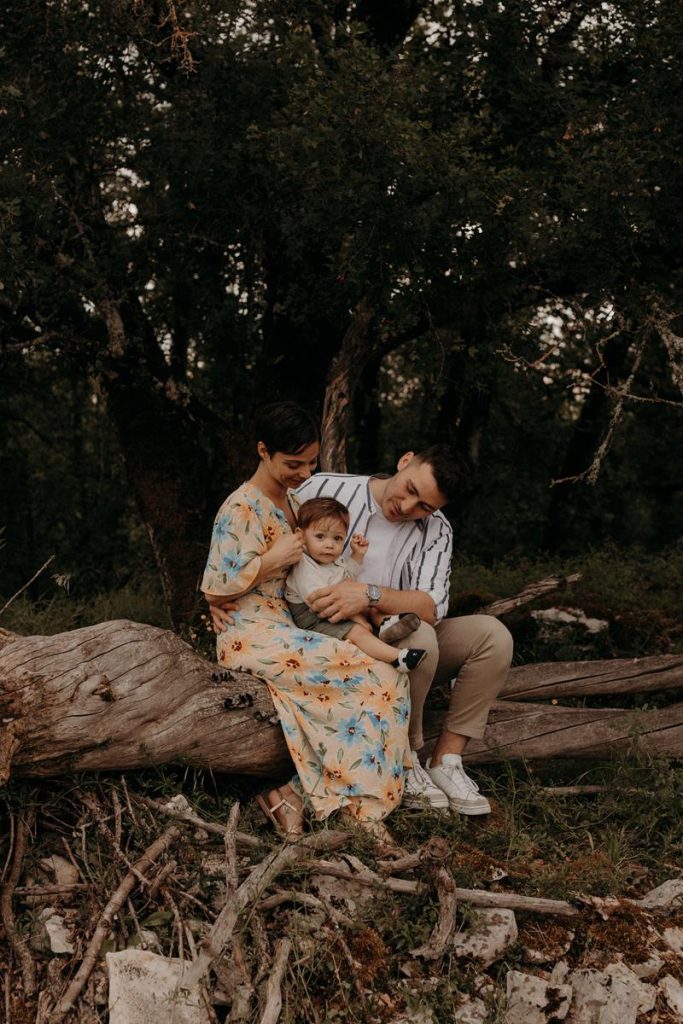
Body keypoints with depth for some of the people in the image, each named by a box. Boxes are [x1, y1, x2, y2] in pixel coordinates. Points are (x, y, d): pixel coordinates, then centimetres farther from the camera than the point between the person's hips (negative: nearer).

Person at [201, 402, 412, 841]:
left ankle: (295, 792, -13)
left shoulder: (291, 500, 15)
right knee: (376, 676, -21)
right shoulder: (242, 510, -13)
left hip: (285, 626, 9)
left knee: (387, 679, -10)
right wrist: (275, 559, -14)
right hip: (253, 635, -9)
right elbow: (216, 591, -15)